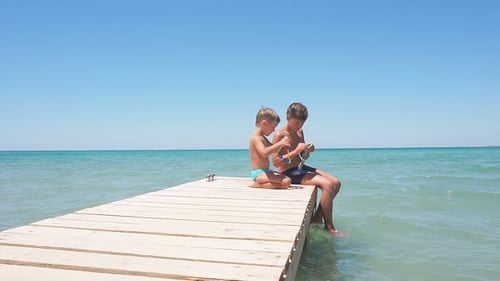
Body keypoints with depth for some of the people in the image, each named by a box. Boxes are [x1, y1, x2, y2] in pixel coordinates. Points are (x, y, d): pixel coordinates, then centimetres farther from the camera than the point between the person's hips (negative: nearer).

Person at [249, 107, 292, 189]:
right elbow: (264, 153, -30)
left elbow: (272, 148, 30)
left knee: (287, 179, 19)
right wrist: (279, 143, -28)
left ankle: (260, 183, 5)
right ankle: (258, 184, -13)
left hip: (265, 171, 11)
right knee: (286, 182, -22)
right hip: (259, 173, -11)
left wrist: (282, 143, 11)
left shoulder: (263, 138, 17)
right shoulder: (256, 137, -14)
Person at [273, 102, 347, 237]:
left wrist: (308, 151, -2)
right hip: (289, 172, -9)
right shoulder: (280, 135, -13)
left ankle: (317, 218, 8)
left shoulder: (300, 132, 11)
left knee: (336, 183, -1)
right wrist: (295, 151, -27)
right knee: (327, 185, -23)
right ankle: (329, 227, -11)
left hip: (302, 168, 9)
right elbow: (276, 162, -20)